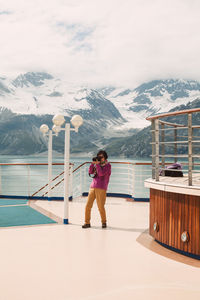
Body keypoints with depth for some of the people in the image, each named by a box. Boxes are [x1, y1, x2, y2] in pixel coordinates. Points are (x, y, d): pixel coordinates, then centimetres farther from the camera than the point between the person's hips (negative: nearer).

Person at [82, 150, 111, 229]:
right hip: (93, 187, 5)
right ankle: (87, 223, 8)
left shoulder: (107, 165, 1)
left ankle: (104, 222, 15)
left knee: (101, 207, -5)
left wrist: (97, 164, -9)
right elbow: (90, 172, 9)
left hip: (101, 188, -5)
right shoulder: (97, 164, 18)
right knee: (88, 206, -2)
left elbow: (101, 173, -13)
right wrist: (93, 163, 0)